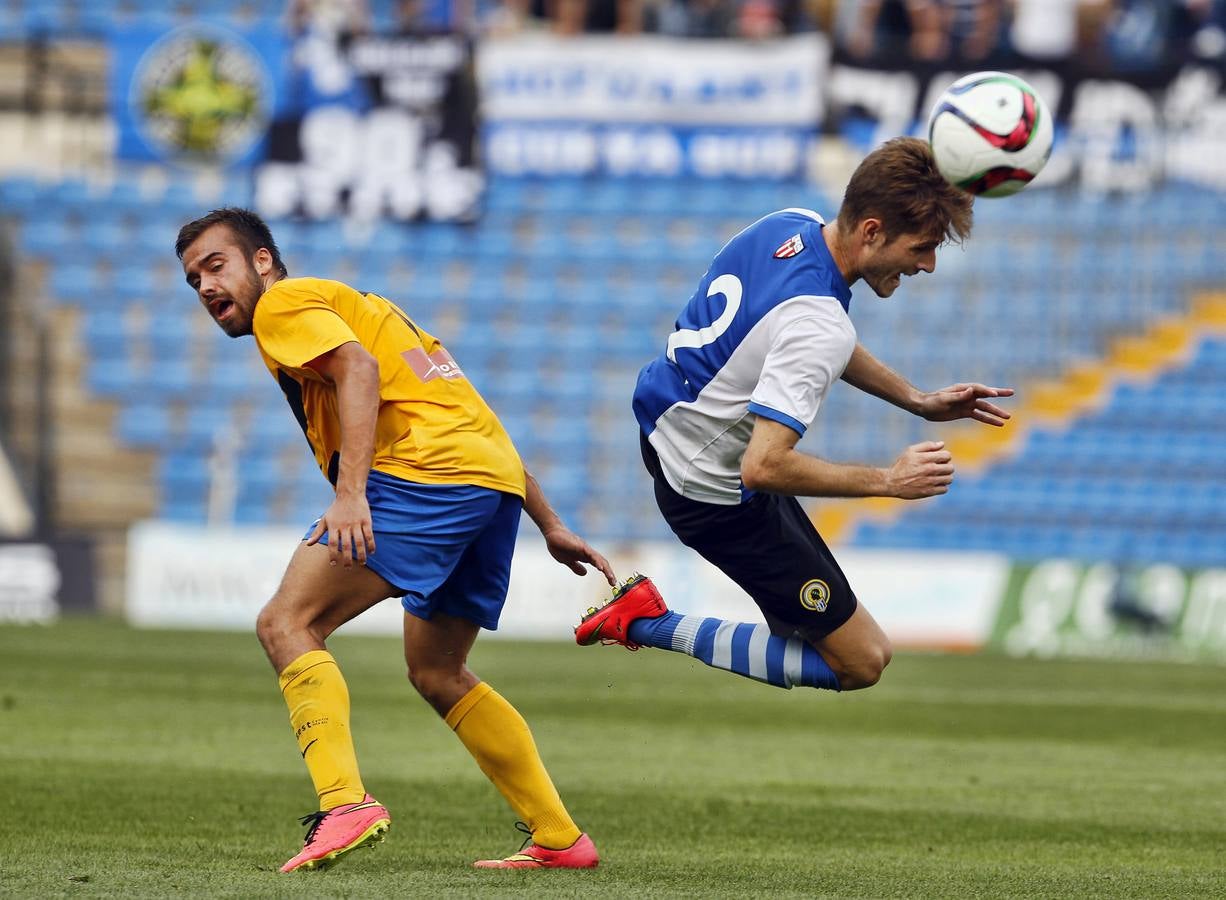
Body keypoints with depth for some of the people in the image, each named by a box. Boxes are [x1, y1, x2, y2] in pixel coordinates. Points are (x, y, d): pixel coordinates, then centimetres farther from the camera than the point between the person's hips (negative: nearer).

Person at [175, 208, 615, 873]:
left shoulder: (285, 302, 7)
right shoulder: (358, 306, 34)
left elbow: (358, 369, -14)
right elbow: (474, 419, 31)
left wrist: (350, 494, -25)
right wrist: (550, 526, 30)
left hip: (425, 471, -9)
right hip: (495, 479, 9)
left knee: (287, 623, -11)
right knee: (436, 674, 22)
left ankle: (346, 805, -28)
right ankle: (560, 839, 22)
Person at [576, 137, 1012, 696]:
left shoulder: (793, 225, -7)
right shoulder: (818, 328, -35)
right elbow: (763, 468, -39)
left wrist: (917, 401, 8)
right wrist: (888, 481, -29)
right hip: (718, 492, -8)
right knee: (861, 662, -2)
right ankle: (651, 625, -2)